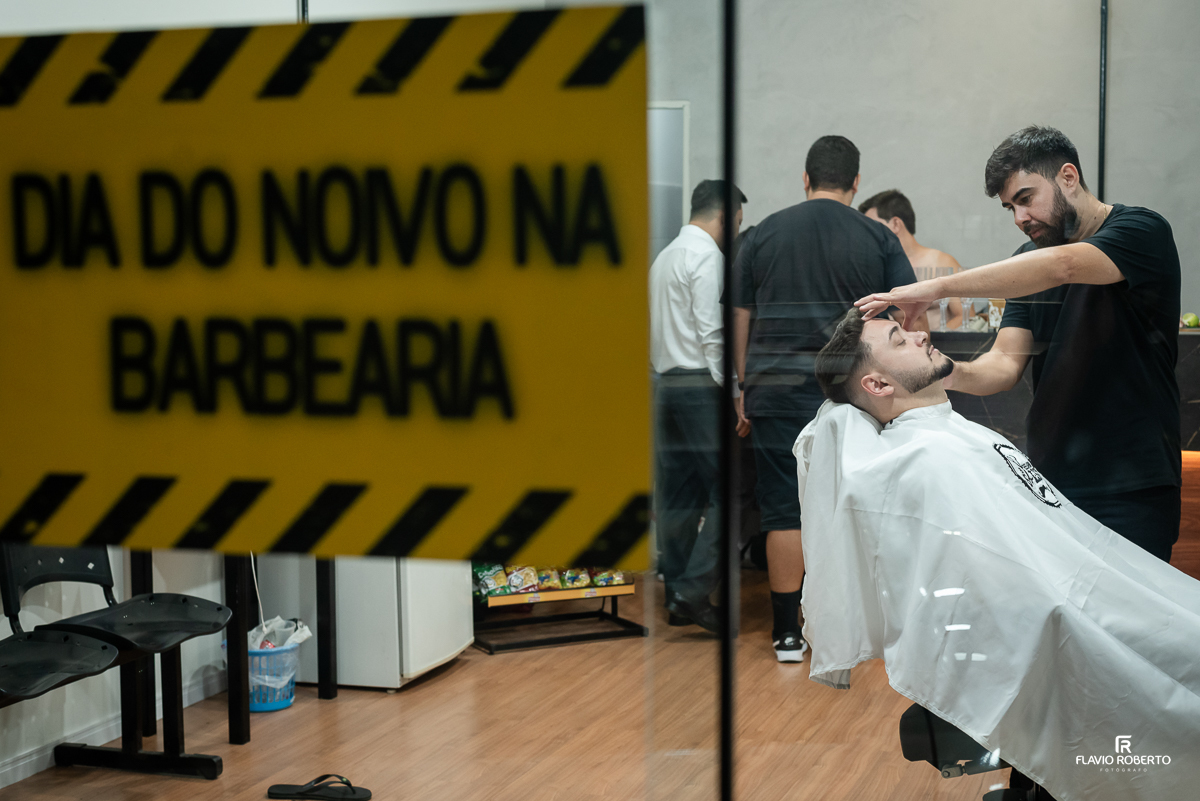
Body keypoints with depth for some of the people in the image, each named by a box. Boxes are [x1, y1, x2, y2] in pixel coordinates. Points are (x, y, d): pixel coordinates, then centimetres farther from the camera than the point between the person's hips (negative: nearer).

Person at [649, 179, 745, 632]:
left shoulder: (665, 256, 20)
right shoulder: (707, 256, -10)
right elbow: (712, 333, -16)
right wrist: (730, 389, -14)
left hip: (665, 383, 10)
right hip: (700, 385, -10)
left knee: (677, 493, 10)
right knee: (725, 489, -7)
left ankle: (677, 598, 13)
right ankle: (695, 589, -13)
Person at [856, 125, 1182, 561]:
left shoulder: (1143, 231, -7)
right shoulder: (1030, 260, 14)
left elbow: (1062, 266, -27)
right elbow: (1006, 365, 3)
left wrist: (937, 287, -31)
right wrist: (946, 372, -20)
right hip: (1048, 482, 5)